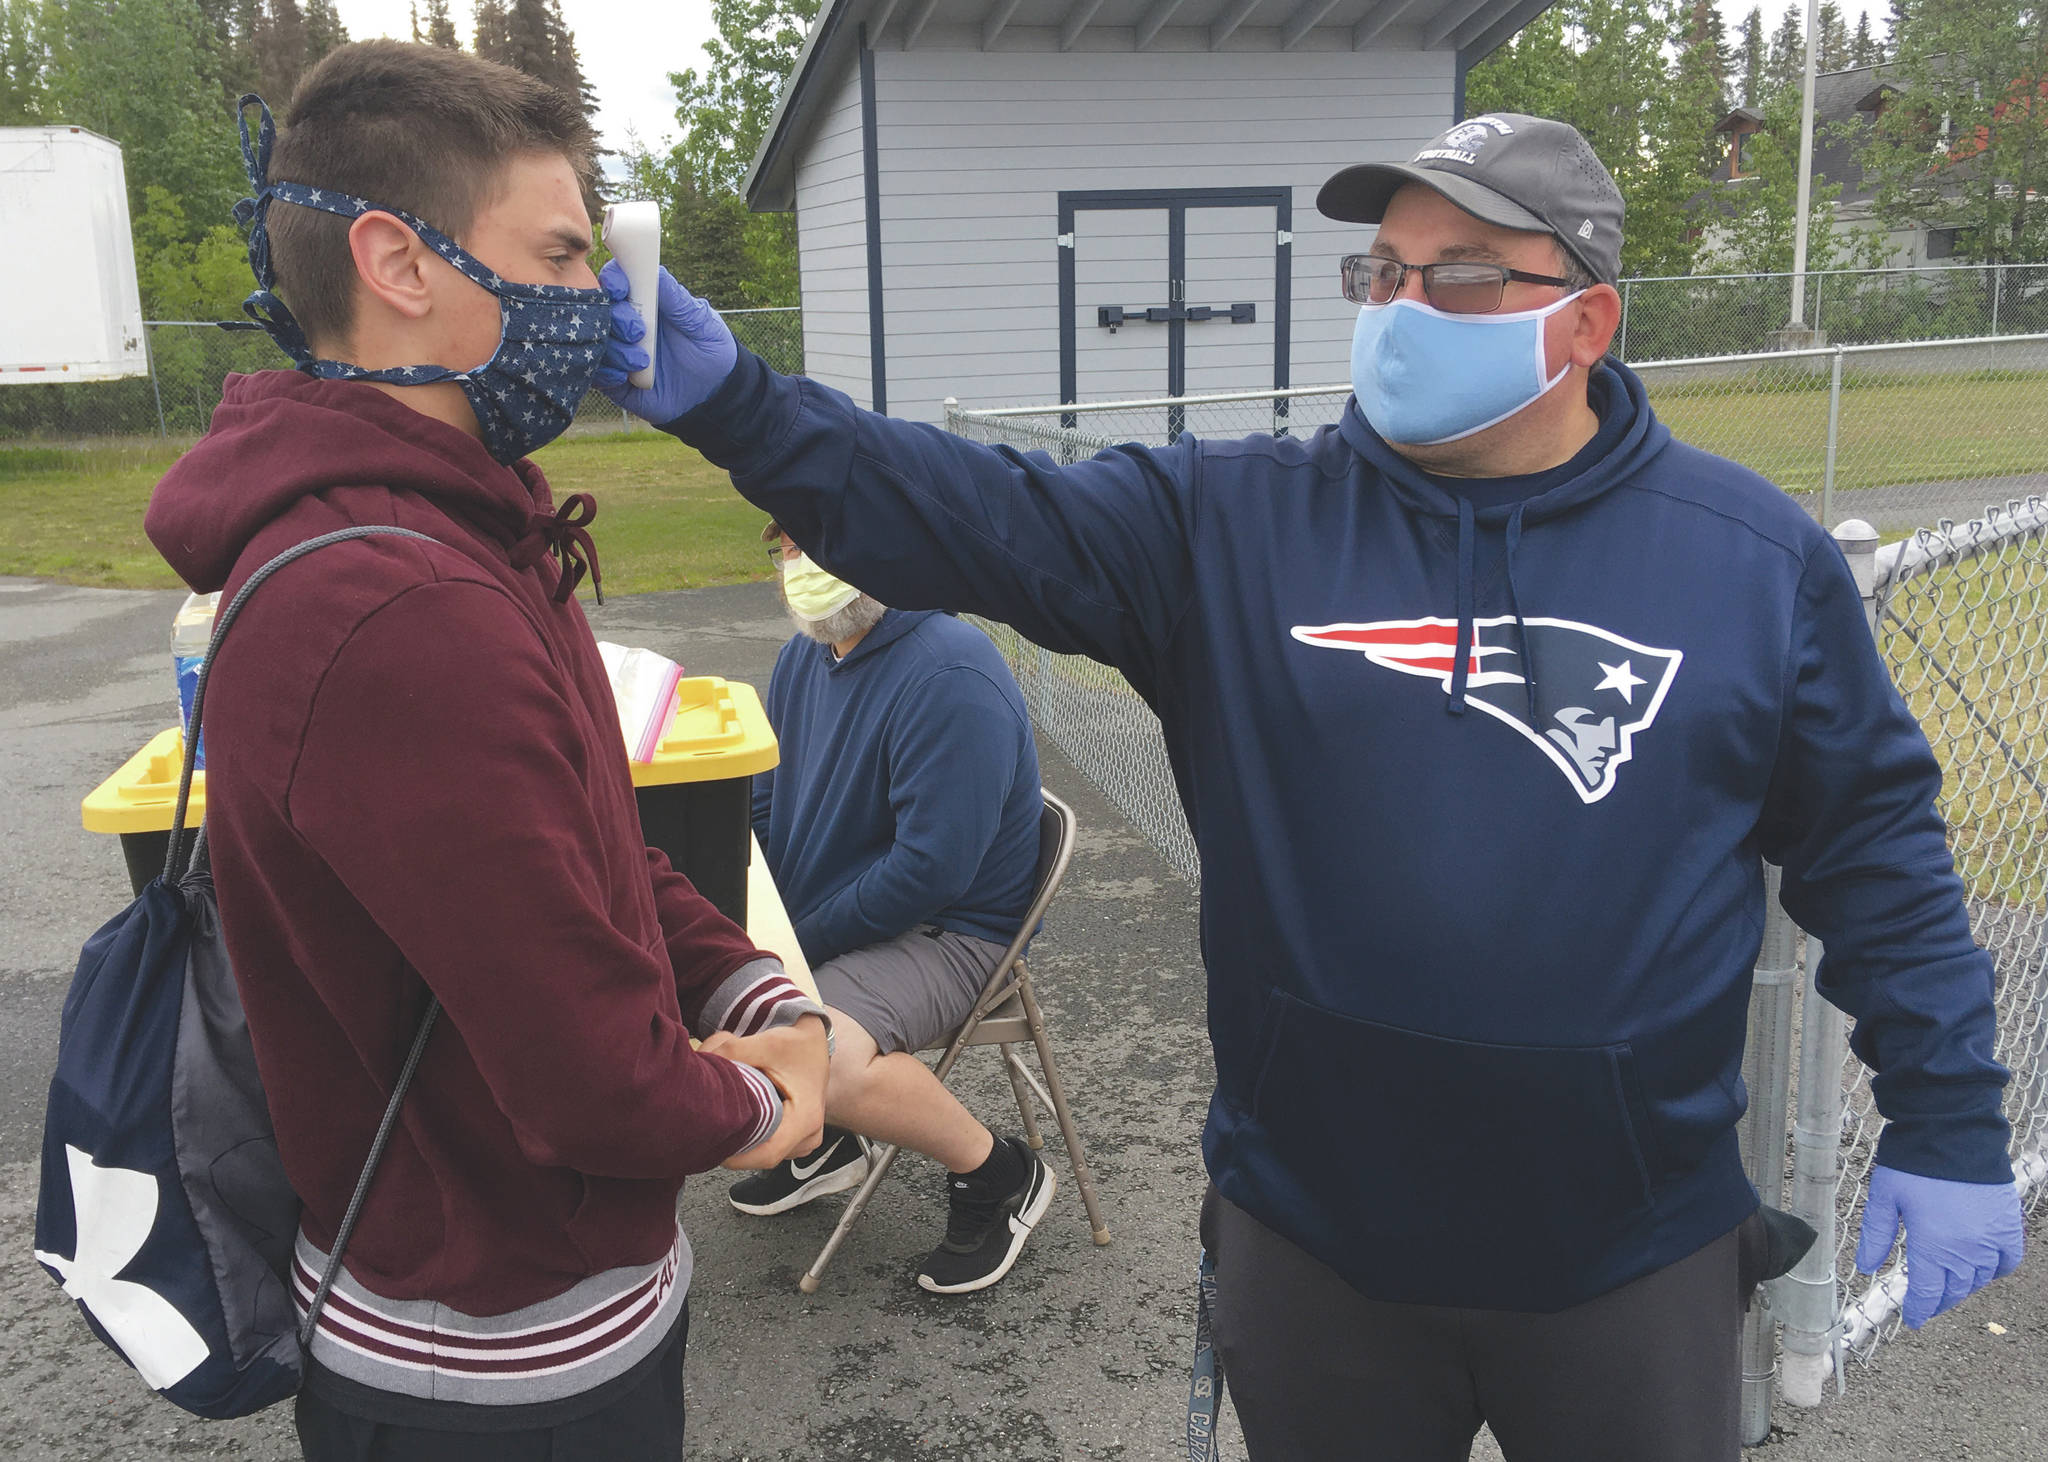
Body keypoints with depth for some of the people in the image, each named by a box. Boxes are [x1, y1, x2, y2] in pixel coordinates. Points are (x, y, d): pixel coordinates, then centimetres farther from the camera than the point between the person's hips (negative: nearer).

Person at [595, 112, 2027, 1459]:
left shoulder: (1757, 557, -4)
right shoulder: (1237, 523, -5)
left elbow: (1878, 843, 2)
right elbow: (980, 517, -13)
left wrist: (1951, 1129, 1)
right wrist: (730, 399, -25)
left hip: (1635, 1258, 0)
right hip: (1314, 1240, 1)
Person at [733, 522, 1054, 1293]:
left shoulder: (949, 677, -23)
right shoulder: (806, 654, 6)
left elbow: (930, 869, -27)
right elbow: (762, 805, 16)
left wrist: (798, 943, -18)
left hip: (948, 931, -9)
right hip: (813, 913, 9)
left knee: (824, 1060, -33)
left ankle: (1000, 1176, -5)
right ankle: (817, 1142, 21)